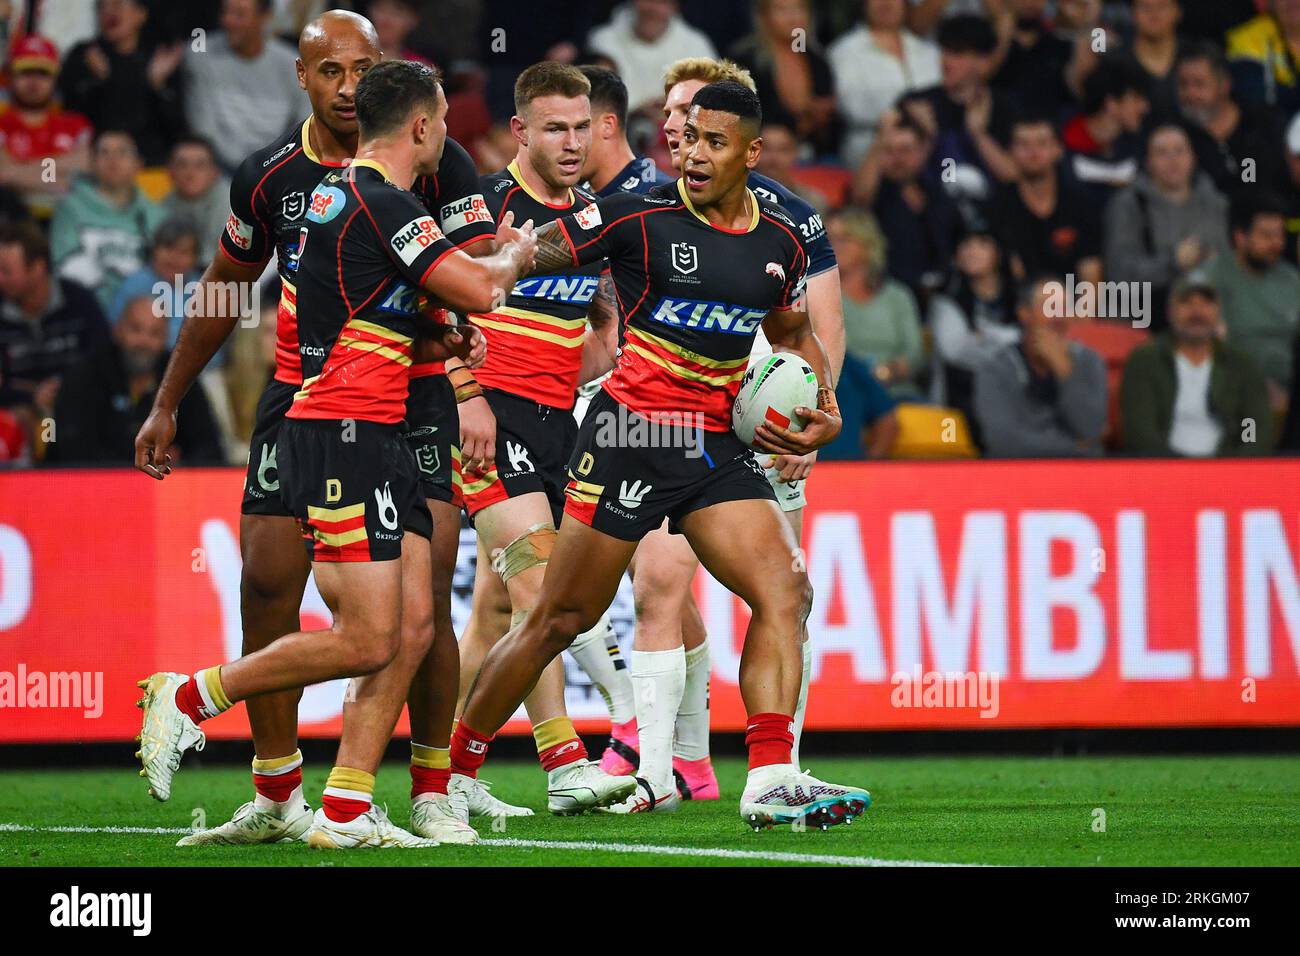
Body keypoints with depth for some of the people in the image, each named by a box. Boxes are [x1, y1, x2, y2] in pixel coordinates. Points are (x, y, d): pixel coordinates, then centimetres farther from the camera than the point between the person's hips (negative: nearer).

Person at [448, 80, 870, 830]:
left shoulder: (780, 242, 8)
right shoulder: (641, 217, -9)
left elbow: (792, 332, 26)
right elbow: (530, 254, -5)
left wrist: (824, 407, 11)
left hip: (717, 445, 5)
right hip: (630, 431, -5)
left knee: (786, 590, -13)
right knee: (562, 620, -2)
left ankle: (771, 781, -16)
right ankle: (456, 768, 13)